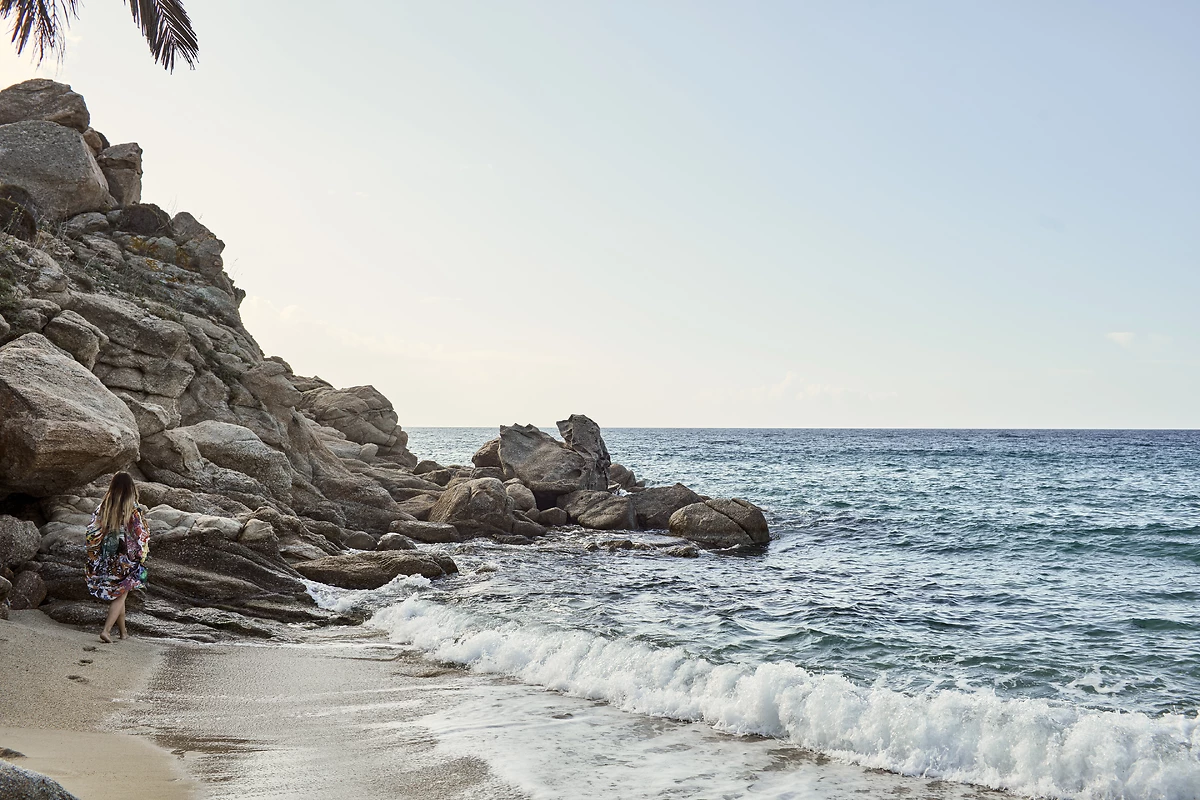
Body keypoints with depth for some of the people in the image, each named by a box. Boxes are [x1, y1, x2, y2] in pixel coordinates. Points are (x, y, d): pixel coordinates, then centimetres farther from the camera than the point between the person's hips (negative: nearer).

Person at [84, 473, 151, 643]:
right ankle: (106, 630, -10)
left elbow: (93, 533, 1)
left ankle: (123, 631, 26)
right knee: (120, 595, 4)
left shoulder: (103, 507, -2)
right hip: (126, 558, -4)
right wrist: (141, 557, 4)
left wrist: (94, 557, 11)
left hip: (107, 557, 4)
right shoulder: (133, 510, -13)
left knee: (115, 593, 17)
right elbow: (141, 536, -12)